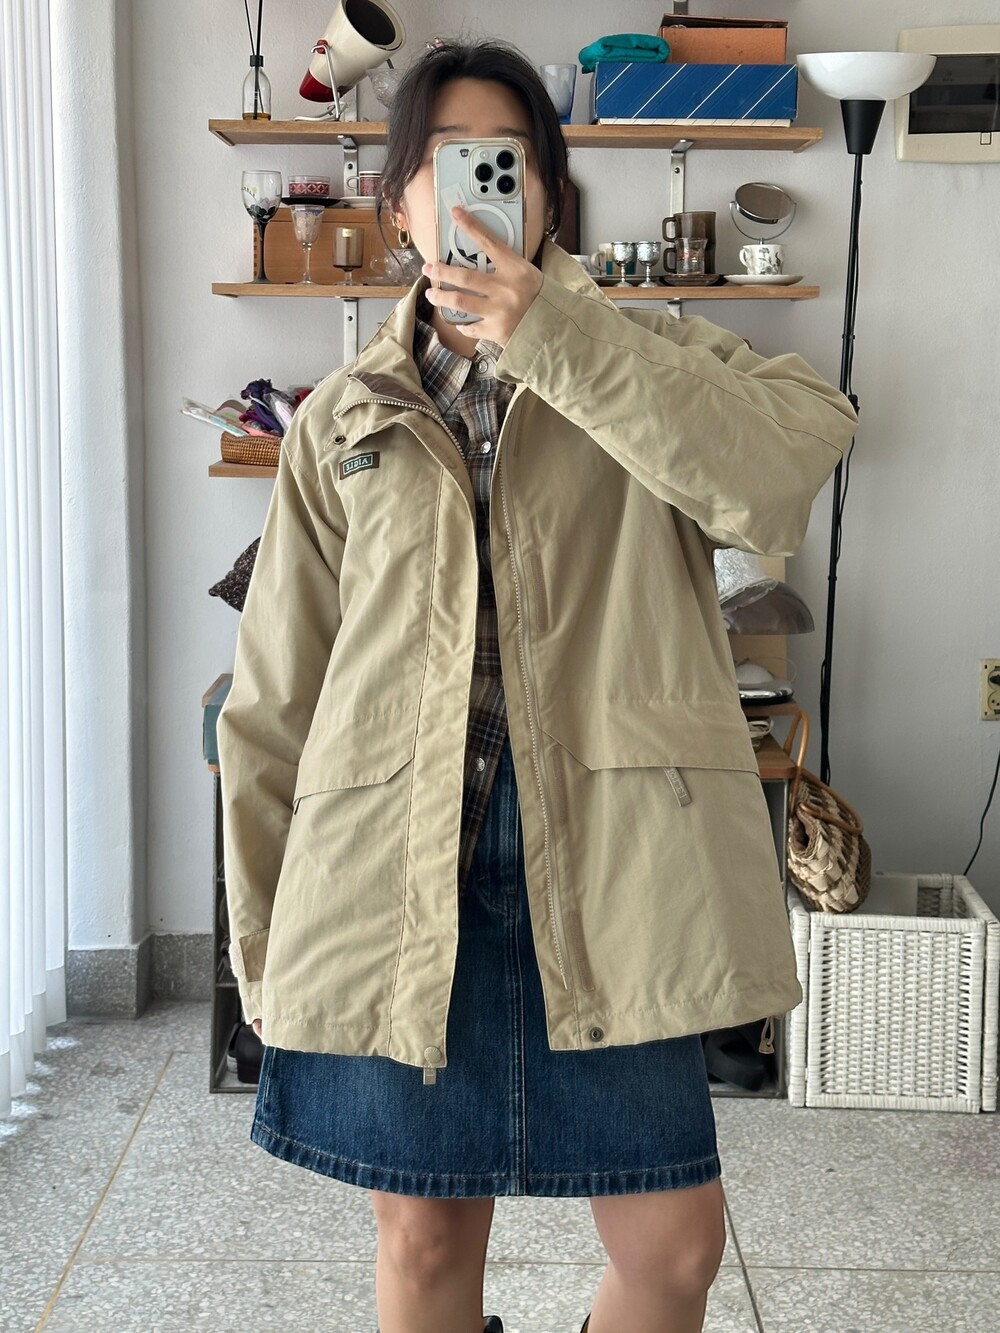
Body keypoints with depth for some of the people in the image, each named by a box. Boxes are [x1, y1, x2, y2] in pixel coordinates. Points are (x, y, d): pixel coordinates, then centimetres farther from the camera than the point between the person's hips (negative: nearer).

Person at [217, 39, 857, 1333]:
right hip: (393, 867, 1)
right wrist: (265, 940, 8)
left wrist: (554, 338, -17)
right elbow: (275, 696, 11)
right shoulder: (343, 417, 12)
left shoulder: (650, 364, 8)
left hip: (609, 859, -1)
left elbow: (782, 472, -16)